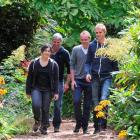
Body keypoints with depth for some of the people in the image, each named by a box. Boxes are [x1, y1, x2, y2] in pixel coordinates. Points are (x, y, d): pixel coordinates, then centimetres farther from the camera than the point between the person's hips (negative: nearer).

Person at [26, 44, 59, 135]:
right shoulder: (34, 63, 2)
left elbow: (56, 79, 2)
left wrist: (56, 92, -5)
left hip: (48, 90, 1)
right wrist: (28, 91, 3)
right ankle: (37, 121, 7)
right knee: (36, 105, -20)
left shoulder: (54, 64, 2)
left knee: (45, 108, 0)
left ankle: (44, 127, 15)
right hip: (36, 88, -1)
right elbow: (29, 78, 5)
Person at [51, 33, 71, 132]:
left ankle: (56, 126, 6)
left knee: (58, 105, -1)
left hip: (59, 82, -2)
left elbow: (69, 69, -1)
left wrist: (67, 83, -7)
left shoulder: (64, 53, -1)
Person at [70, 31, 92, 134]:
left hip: (89, 81, 0)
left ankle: (85, 126, 14)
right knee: (76, 101, -12)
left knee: (87, 105, 5)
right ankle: (78, 123, 6)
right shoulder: (76, 50, 1)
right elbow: (72, 65, 6)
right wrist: (72, 80, 0)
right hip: (78, 80, 0)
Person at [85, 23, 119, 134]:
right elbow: (88, 62, 11)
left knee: (104, 99, -21)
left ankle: (103, 123, -16)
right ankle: (97, 126, 14)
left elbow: (115, 63, 7)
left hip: (107, 77, -3)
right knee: (95, 102, 5)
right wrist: (88, 73, -6)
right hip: (95, 78, 3)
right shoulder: (92, 46, 7)